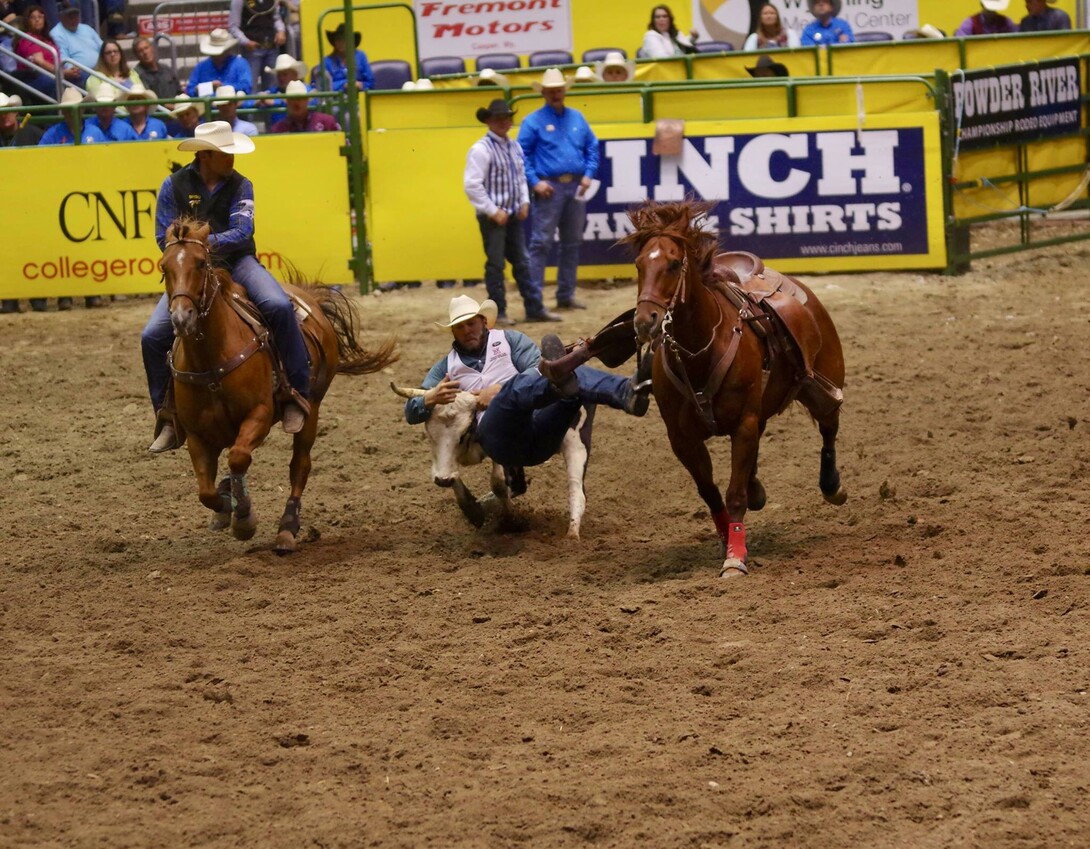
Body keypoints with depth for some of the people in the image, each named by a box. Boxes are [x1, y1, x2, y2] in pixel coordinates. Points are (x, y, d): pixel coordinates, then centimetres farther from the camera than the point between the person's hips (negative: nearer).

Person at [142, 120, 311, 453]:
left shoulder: (240, 186, 3)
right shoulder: (175, 185, 1)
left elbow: (242, 230, -10)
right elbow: (165, 236, 0)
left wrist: (212, 242, -28)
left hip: (237, 261, 0)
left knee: (279, 306, -29)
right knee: (153, 336, -15)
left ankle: (297, 391, -17)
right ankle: (169, 418, 1)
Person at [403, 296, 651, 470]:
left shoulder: (509, 340, 24)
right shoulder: (446, 368, 26)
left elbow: (538, 369, 6)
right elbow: (411, 412, 21)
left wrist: (498, 390, -6)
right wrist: (431, 398, -3)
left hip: (540, 436, 2)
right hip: (499, 438, -2)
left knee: (577, 376, -25)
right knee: (516, 389, -35)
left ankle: (627, 393, -57)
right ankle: (559, 382, -71)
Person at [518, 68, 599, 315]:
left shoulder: (577, 118, 12)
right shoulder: (534, 121, -3)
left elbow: (592, 147, 16)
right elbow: (522, 155, -6)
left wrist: (589, 174, 1)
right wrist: (535, 182, -15)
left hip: (575, 188, 6)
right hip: (549, 189, -6)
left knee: (572, 243, 11)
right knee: (540, 243, -9)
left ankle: (566, 295, 21)